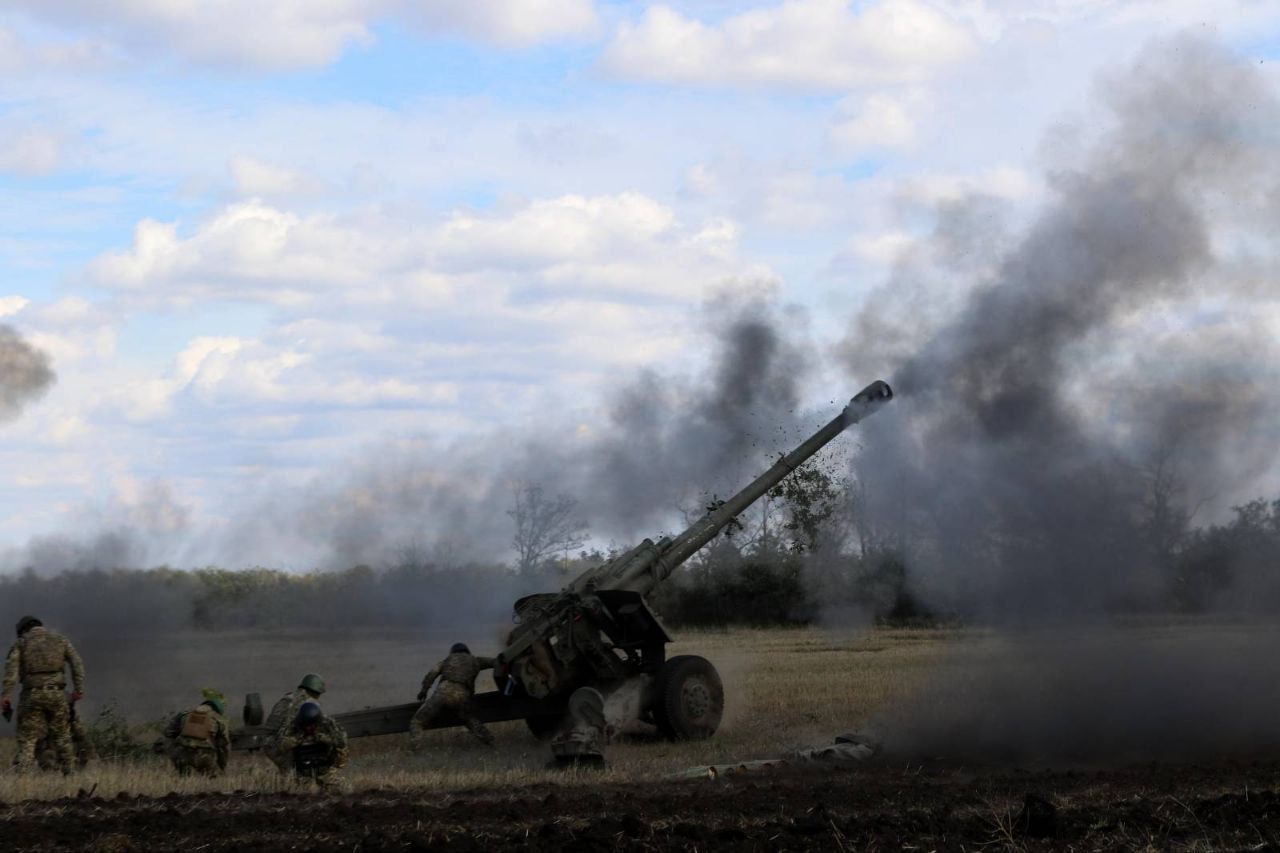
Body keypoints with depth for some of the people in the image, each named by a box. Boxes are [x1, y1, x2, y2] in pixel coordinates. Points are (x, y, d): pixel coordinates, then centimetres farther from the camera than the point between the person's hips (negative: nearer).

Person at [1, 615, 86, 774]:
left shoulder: (21, 642, 6)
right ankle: (69, 772, 13)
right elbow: (77, 664, 1)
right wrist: (78, 689, 0)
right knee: (62, 736, 13)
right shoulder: (60, 640, 12)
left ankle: (22, 775, -11)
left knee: (27, 738, 2)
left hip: (32, 695, -1)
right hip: (56, 693, 1)